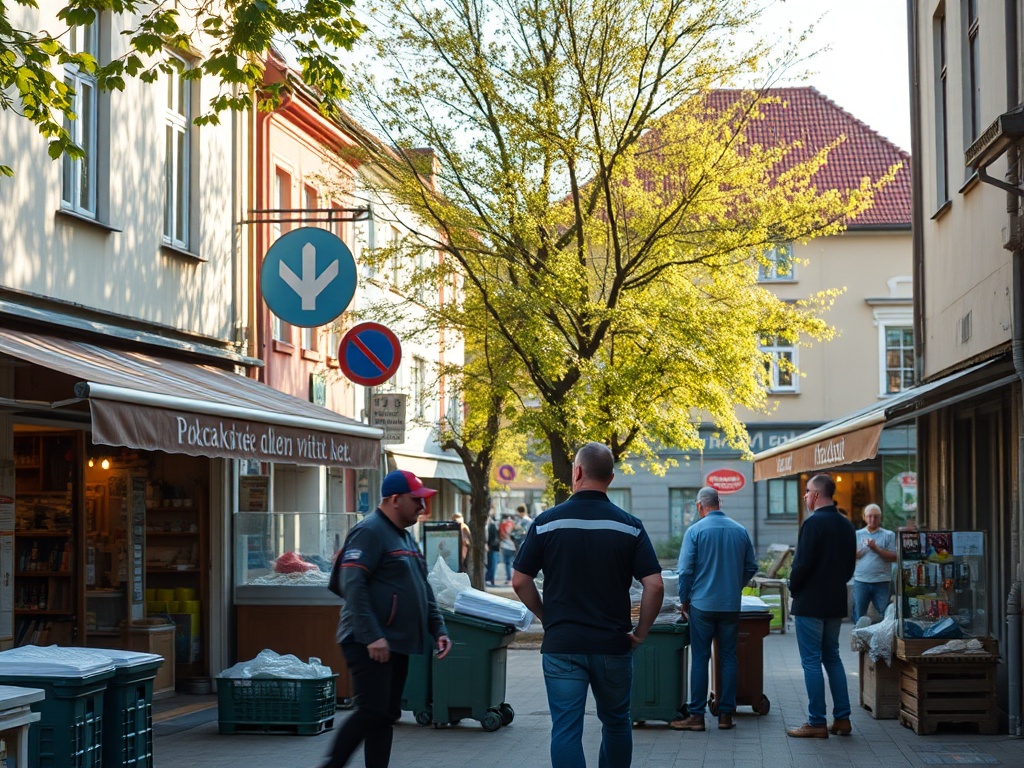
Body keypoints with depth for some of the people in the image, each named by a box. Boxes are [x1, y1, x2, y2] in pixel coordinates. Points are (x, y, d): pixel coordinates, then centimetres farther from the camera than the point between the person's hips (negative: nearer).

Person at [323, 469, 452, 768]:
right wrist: (372, 636, -25)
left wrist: (438, 628, 14)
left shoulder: (405, 536, 19)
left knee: (386, 716, 8)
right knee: (372, 712, -13)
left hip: (397, 644, 10)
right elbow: (353, 586, -20)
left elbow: (423, 588, 25)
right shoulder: (369, 531, -11)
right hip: (369, 643, -10)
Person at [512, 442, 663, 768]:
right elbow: (654, 585, -9)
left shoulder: (547, 522, -4)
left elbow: (520, 582, -2)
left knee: (566, 729, 0)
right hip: (613, 644, 1)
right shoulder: (629, 526, -3)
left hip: (561, 645, -1)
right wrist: (640, 632, 3)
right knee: (616, 722, 19)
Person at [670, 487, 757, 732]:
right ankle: (726, 714, 9)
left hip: (702, 604, -3)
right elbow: (751, 567, 9)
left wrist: (684, 600, 4)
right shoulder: (740, 531, 3)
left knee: (700, 659, 2)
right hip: (731, 605, 3)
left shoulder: (695, 531, -8)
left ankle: (697, 715, 2)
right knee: (729, 658, 8)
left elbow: (685, 570, -9)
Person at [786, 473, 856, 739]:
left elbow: (802, 563, -19)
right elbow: (850, 565, 14)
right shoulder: (846, 525, 9)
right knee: (832, 658, 16)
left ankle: (817, 723, -2)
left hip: (810, 602, -8)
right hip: (836, 602, 8)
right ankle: (842, 718, 14)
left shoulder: (813, 523, -16)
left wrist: (793, 588, -3)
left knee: (811, 661, -3)